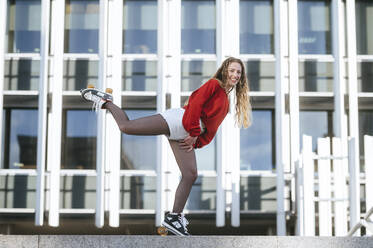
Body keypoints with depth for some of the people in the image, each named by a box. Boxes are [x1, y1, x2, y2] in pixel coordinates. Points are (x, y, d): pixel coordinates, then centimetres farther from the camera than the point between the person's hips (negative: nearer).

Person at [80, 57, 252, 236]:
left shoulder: (226, 104, 26)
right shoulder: (214, 84, 2)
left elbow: (211, 130, 25)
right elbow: (196, 103, -11)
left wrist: (196, 142, 9)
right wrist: (193, 133, -9)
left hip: (183, 136, 8)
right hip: (179, 120, -8)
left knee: (190, 175, -2)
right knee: (126, 126, -19)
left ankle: (173, 217, 3)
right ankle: (105, 101, 6)